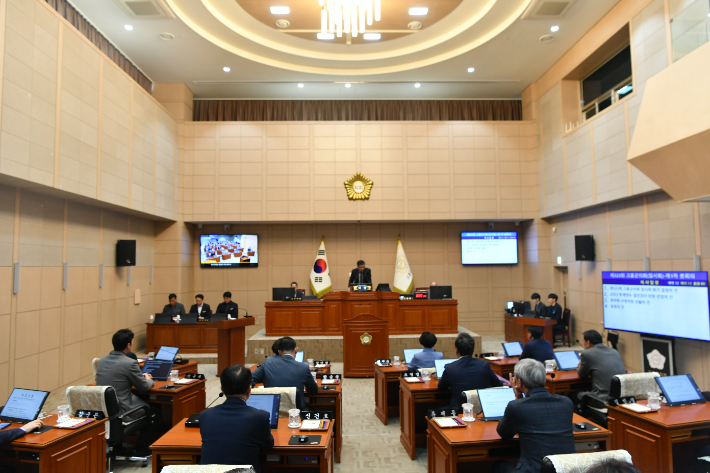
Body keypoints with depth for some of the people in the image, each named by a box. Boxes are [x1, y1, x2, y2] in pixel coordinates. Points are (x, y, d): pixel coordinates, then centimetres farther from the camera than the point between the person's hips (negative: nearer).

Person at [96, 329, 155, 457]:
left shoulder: (101, 361, 3)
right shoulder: (130, 363, -20)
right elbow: (143, 387, -8)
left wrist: (141, 377, 24)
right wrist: (148, 380, 16)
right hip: (121, 413, -7)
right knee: (149, 409, 18)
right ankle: (141, 450, 28)